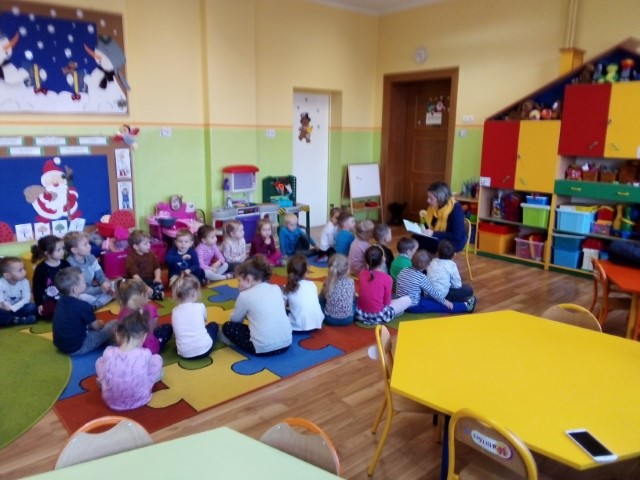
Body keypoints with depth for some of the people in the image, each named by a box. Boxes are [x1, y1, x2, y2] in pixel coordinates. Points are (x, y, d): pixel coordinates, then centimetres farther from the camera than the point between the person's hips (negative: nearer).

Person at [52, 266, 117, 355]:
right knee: (114, 324, -2)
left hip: (60, 344, 9)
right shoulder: (83, 306, -24)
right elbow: (97, 327, -8)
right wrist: (101, 323, 14)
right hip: (77, 348, -9)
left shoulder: (61, 300, 0)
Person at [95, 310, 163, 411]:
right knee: (157, 358, 11)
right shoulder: (146, 355, -24)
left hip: (111, 401, 2)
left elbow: (101, 377, 0)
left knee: (100, 361, 18)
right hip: (140, 400, -1)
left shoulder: (108, 353, -18)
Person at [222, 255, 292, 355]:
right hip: (286, 343, 6)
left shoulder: (245, 295, -4)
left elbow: (235, 320, 8)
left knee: (227, 326, 13)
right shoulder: (276, 288, 10)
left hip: (263, 348, -5)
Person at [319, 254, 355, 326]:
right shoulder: (351, 282, -11)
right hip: (348, 319, 1)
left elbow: (321, 297, 5)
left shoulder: (328, 282, -13)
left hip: (330, 319, -1)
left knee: (320, 300, 25)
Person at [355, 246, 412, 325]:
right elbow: (387, 302, -6)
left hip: (360, 313, 3)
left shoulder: (362, 274, -4)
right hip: (378, 316, -3)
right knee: (407, 299, 8)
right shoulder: (387, 278, -17)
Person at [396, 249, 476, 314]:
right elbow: (432, 292, -11)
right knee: (441, 306, 4)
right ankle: (466, 306, 15)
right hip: (414, 306, -7)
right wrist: (444, 301, 4)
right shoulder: (421, 277, -20)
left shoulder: (403, 271, -1)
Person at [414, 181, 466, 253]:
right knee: (415, 238, -17)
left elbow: (456, 236, -25)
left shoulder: (456, 209, -20)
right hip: (438, 238, 8)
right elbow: (430, 227, 9)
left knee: (421, 242, -27)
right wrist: (424, 218, -10)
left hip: (454, 242, -8)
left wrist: (433, 233, -28)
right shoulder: (434, 207, 1)